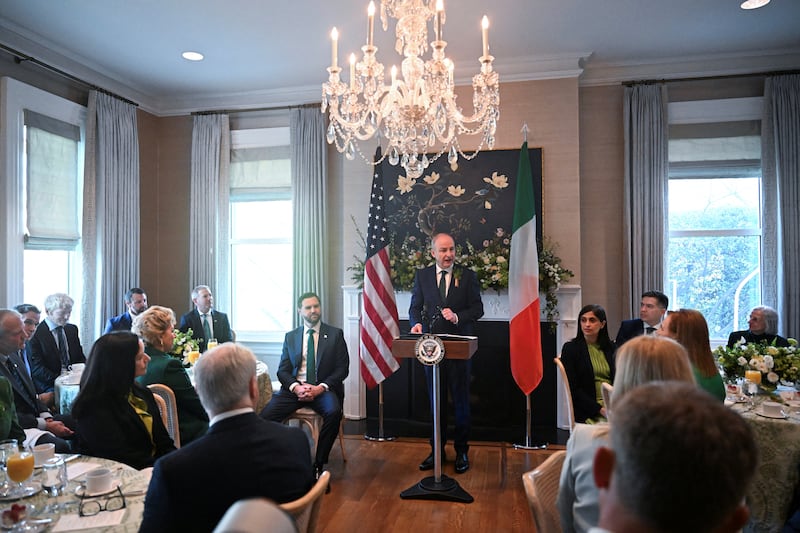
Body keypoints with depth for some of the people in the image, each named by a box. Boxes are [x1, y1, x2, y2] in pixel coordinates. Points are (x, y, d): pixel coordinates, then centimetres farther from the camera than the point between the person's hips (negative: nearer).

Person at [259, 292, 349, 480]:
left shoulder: (335, 334, 8)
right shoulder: (290, 337, 15)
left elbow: (342, 369, 2)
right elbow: (282, 370, 9)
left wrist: (320, 388, -14)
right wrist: (296, 387, -13)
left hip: (323, 389, -2)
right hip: (295, 387, 2)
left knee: (334, 412, -34)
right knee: (266, 415, -24)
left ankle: (318, 465, -18)